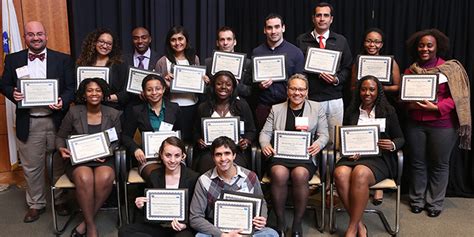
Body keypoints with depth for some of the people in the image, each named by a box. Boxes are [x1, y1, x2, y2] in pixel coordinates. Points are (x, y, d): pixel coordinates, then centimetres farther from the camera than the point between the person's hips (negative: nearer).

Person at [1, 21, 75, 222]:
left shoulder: (63, 60, 1)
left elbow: (71, 87, 1)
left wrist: (63, 101, -18)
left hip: (57, 121, -1)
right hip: (28, 123, 1)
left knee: (59, 164, 12)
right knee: (32, 166, 11)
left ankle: (60, 200, 30)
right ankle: (36, 204, 29)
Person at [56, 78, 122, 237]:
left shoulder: (113, 114, 5)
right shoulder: (74, 112, 3)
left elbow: (116, 141, 10)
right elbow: (60, 136, 11)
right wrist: (61, 149, -11)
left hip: (104, 159, 1)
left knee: (105, 178, -35)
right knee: (84, 179, -36)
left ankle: (85, 222, -15)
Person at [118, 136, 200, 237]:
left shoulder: (193, 177, -7)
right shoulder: (154, 176, 4)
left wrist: (185, 224, -19)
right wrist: (142, 206, -9)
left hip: (182, 229, -5)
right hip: (158, 226, 5)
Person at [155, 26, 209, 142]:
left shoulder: (194, 58, 8)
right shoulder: (163, 62, -3)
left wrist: (204, 80, -1)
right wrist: (165, 83, -18)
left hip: (192, 105, 3)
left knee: (191, 139, 10)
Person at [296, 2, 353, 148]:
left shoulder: (341, 41, 11)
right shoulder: (302, 40, 6)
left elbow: (347, 68, 11)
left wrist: (337, 79, -8)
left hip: (334, 99, 2)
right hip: (309, 99, -1)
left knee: (334, 142, 5)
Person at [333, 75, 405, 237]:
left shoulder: (388, 111, 7)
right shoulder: (351, 111, 13)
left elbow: (400, 139, 11)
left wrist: (392, 145, -13)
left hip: (378, 158, -2)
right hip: (354, 157, 2)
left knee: (360, 174, -37)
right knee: (340, 174, -33)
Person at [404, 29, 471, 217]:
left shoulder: (451, 68, -3)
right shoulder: (410, 71, 9)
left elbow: (457, 97, -7)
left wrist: (436, 107, -20)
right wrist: (409, 105, -9)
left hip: (442, 125, -3)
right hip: (415, 124, 3)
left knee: (439, 164, 6)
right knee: (417, 163, 10)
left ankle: (435, 203, 21)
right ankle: (417, 200, 24)